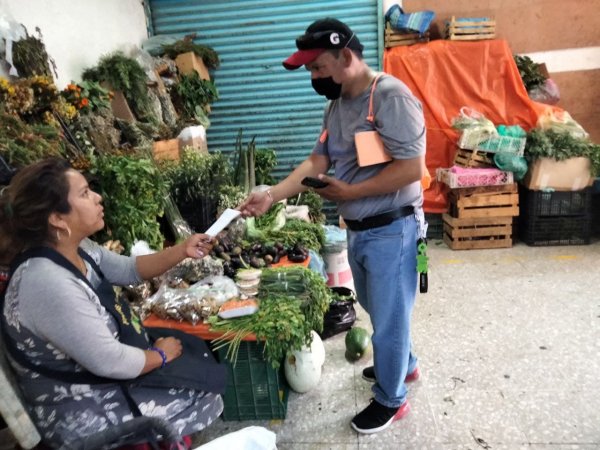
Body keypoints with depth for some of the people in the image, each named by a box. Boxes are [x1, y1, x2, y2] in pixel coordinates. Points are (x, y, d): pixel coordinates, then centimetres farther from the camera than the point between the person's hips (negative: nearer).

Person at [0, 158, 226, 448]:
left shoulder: (77, 249, -6)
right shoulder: (48, 284, -35)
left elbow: (130, 269, 8)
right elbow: (111, 363, -30)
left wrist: (182, 251, -5)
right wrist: (160, 356, -11)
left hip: (97, 376, 9)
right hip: (81, 410, -9)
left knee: (198, 351, 15)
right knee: (208, 399, 0)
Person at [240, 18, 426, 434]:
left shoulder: (391, 96, -19)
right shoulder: (337, 105, 8)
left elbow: (411, 169, -24)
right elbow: (317, 162, 5)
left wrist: (349, 192, -18)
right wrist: (271, 196, -7)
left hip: (391, 230, -8)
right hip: (358, 228, 8)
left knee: (389, 315, 7)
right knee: (378, 309, 24)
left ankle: (391, 399, 29)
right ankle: (403, 363, 50)